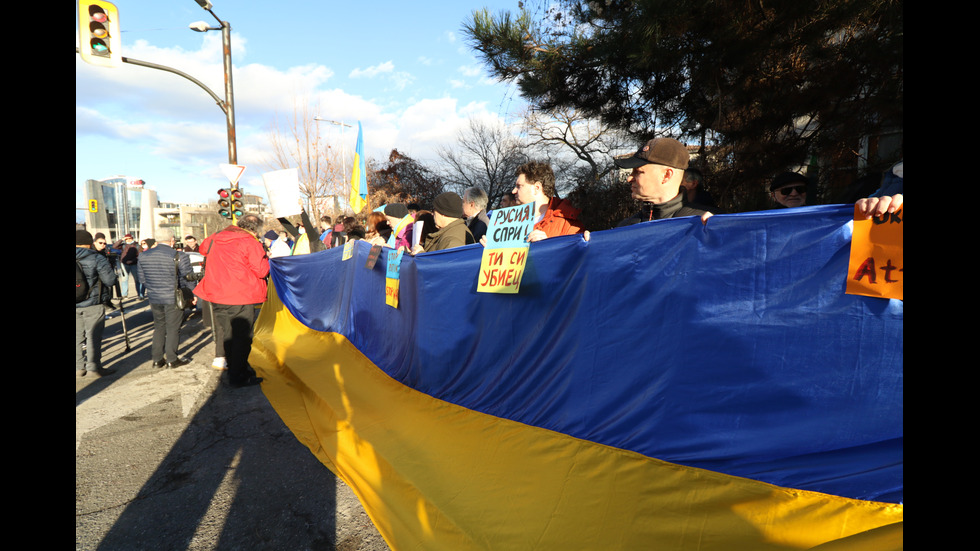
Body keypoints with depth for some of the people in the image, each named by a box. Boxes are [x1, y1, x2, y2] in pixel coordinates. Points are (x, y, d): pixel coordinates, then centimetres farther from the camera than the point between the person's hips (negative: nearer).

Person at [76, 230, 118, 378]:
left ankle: (79, 367, 20)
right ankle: (94, 367, 4)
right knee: (93, 336, 1)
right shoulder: (97, 259, -11)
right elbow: (110, 281, -13)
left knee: (78, 335, 12)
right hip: (93, 304, -5)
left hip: (77, 306, 5)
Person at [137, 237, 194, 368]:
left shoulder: (143, 256, 2)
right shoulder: (179, 256, -15)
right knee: (173, 328, 5)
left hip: (154, 298, 5)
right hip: (173, 298, -5)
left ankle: (157, 359, 21)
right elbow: (188, 278, -8)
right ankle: (172, 359, 10)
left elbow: (142, 278, 10)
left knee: (159, 327, 17)